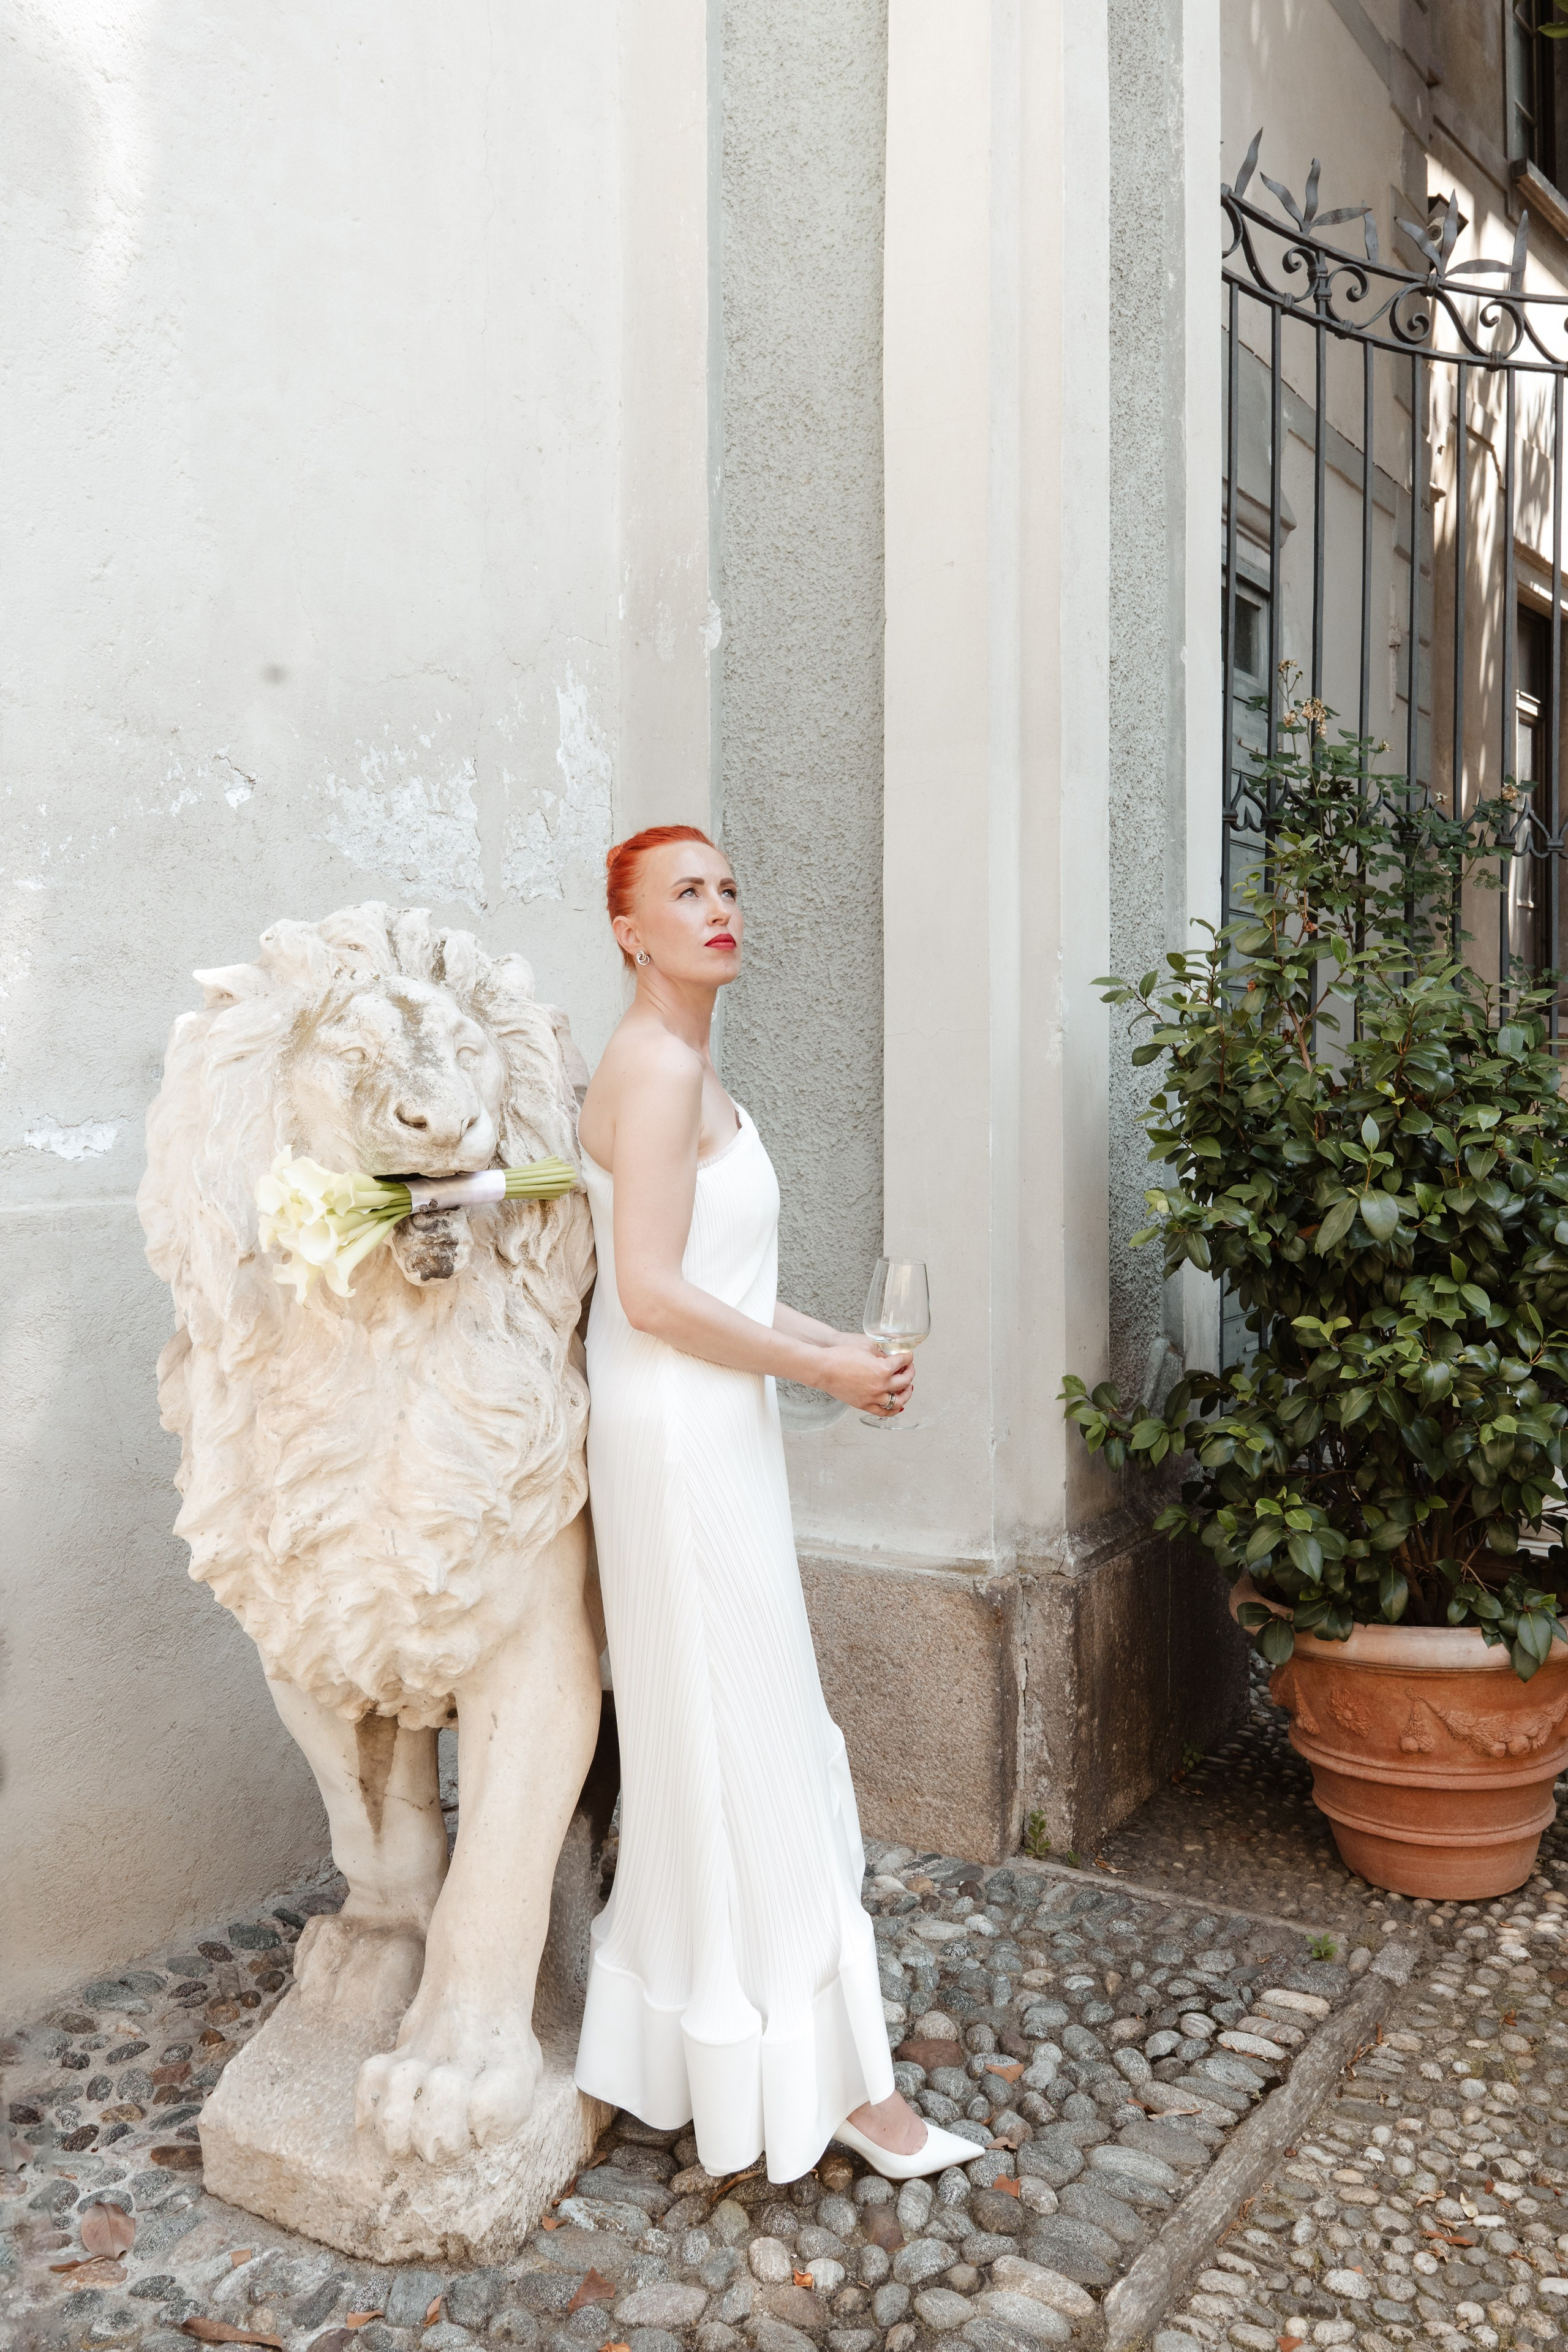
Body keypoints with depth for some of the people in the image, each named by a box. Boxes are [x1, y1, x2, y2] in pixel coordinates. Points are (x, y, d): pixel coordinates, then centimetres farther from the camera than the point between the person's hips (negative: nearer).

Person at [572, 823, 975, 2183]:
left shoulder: (684, 1066, 14)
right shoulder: (657, 1066, -17)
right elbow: (652, 1293, -23)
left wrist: (836, 1343, 8)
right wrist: (823, 1370, -15)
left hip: (708, 1434, 10)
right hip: (684, 1443, -10)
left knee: (710, 1749, 19)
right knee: (747, 1755, 1)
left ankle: (695, 2042, 37)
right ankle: (829, 2077, 16)